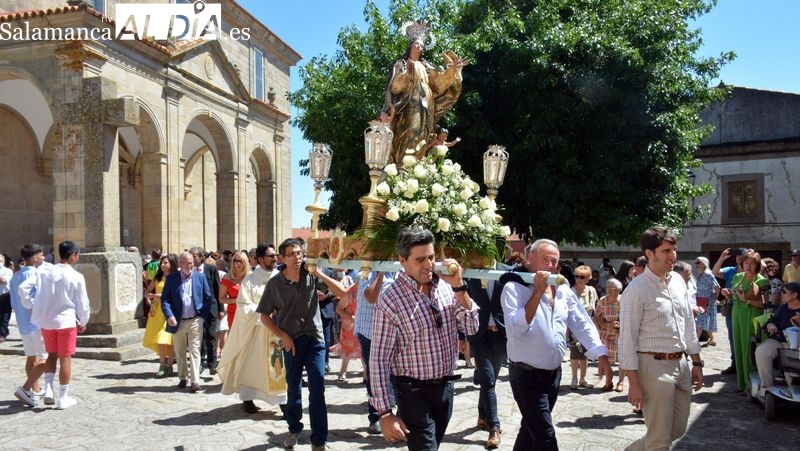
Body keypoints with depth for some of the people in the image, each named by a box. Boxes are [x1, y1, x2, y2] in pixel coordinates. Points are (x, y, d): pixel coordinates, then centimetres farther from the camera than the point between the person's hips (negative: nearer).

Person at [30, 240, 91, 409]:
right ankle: (63, 398, 9)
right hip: (66, 321, -4)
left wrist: (31, 308, 13)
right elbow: (82, 303, -5)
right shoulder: (76, 277, -11)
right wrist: (83, 323, 9)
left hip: (46, 321, 4)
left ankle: (48, 389, 9)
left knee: (52, 354, 20)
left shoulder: (45, 271, -1)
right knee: (65, 358, 4)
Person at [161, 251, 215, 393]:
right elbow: (165, 299, -1)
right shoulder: (171, 278, 2)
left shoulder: (200, 277, 2)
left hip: (195, 321, -2)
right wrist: (169, 316, -14)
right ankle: (182, 378, 29)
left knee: (194, 351, -5)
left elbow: (209, 298, 5)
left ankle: (195, 382, -4)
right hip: (177, 321, 2)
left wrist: (203, 315, -3)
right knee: (179, 353, 13)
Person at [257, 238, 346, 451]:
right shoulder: (275, 283, -4)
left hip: (315, 338, -1)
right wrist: (283, 335, -6)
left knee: (317, 389, -5)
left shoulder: (312, 276, -6)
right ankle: (294, 428, 37)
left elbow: (341, 292, -9)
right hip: (292, 340, 1)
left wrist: (320, 274, -18)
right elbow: (265, 315, 4)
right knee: (293, 388, 15)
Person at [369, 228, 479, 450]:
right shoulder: (390, 301, -18)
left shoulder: (445, 287, -2)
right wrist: (385, 412, -16)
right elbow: (379, 360, -16)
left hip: (446, 387, 6)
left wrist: (458, 287, -15)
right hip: (415, 392, -6)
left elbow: (471, 327, -3)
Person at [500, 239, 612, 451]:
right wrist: (538, 292, -25)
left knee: (532, 429, 20)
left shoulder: (564, 291, 6)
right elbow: (516, 328, -24)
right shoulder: (514, 288, -12)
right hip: (527, 375, -6)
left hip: (554, 373, 6)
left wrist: (601, 356, -6)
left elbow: (582, 325, 6)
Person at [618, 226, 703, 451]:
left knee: (677, 429, 18)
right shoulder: (637, 289, -16)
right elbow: (627, 339, -16)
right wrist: (634, 383, -17)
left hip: (681, 364, 7)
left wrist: (696, 363, 14)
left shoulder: (678, 281, 7)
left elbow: (688, 324, 15)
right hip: (654, 366, -7)